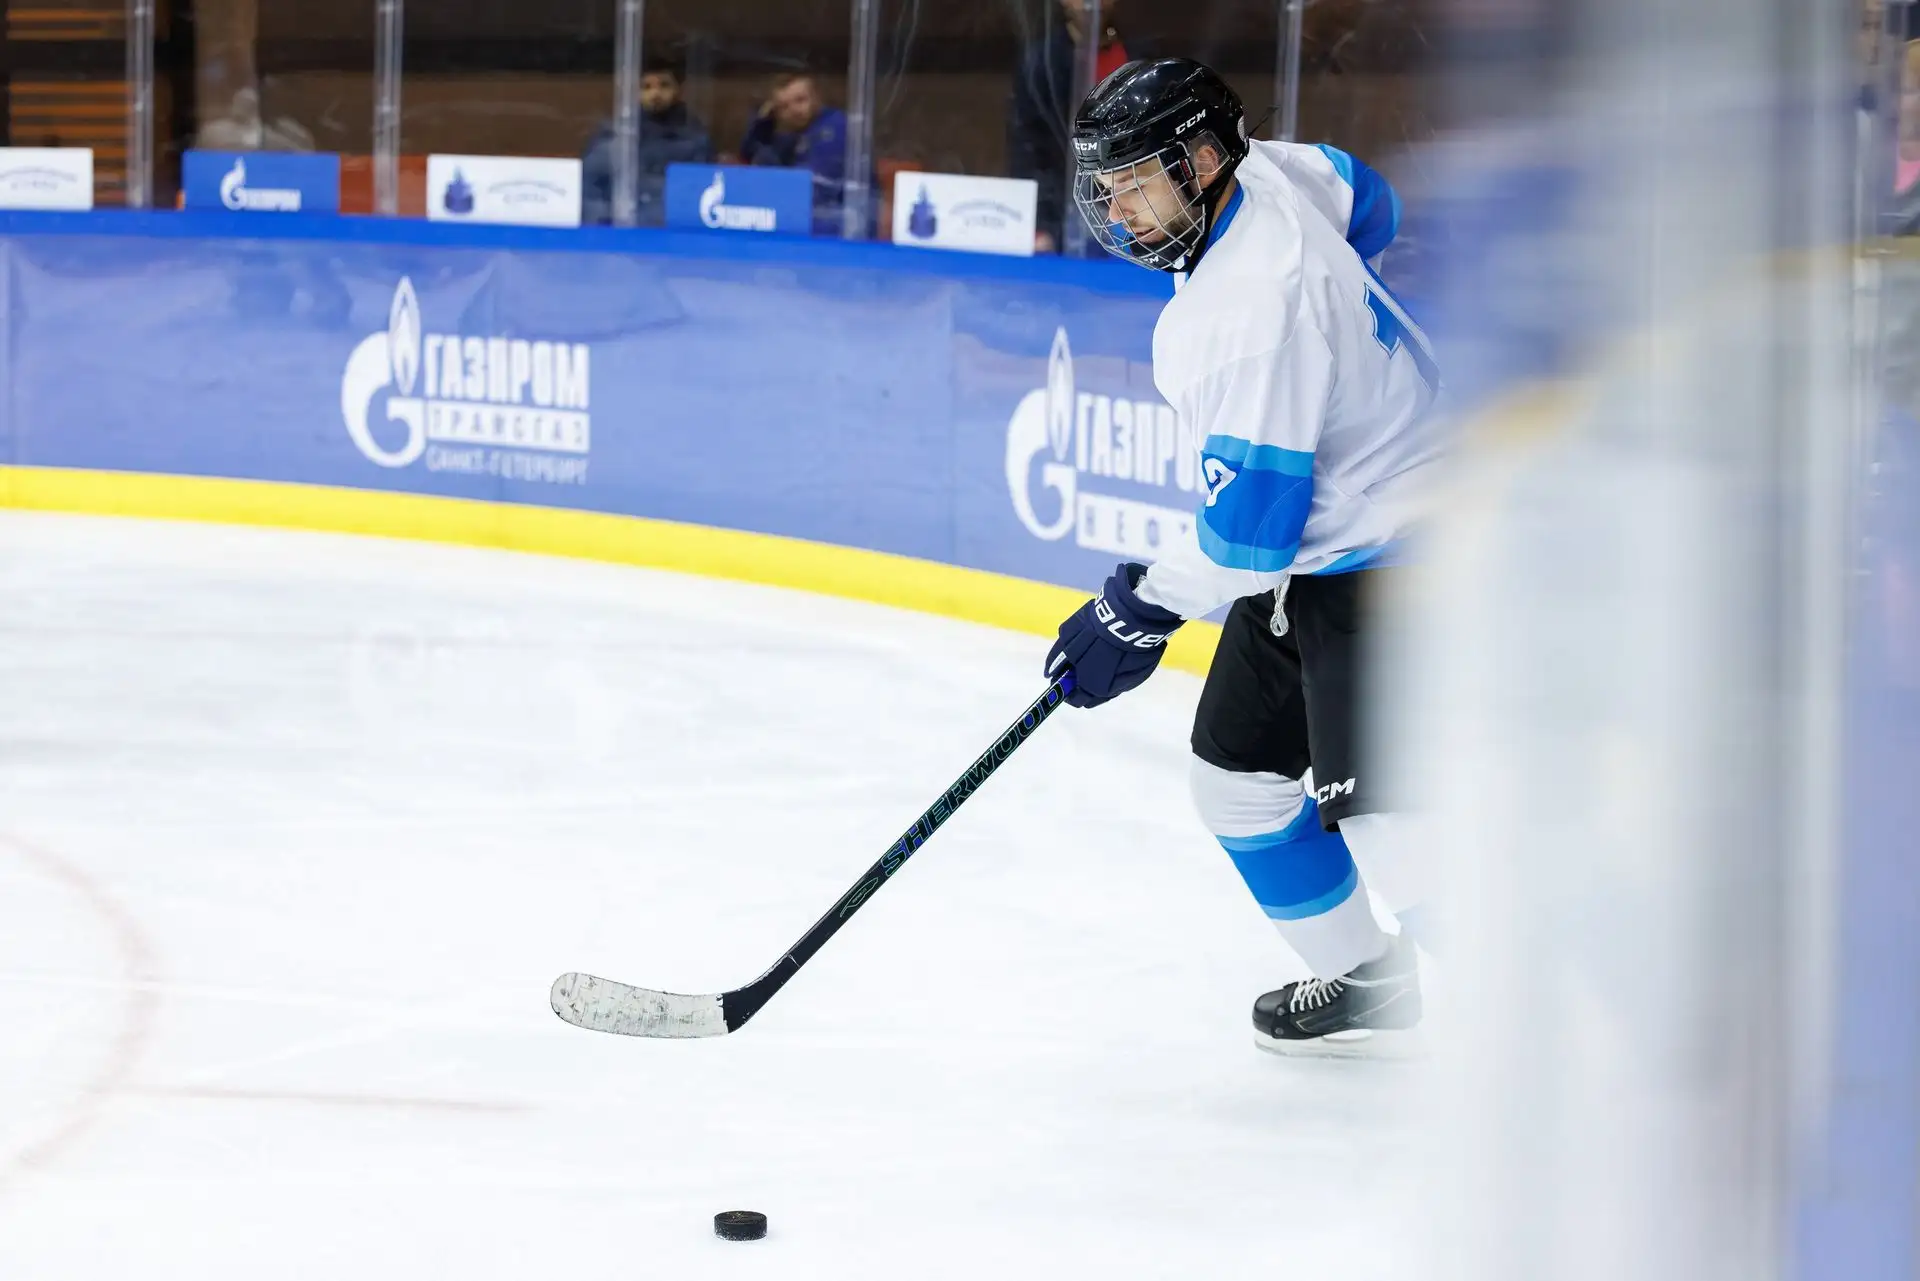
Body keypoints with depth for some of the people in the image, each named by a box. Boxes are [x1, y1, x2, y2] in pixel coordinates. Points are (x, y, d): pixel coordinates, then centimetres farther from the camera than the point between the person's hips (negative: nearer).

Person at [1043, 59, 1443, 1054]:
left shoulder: (1255, 306, -30)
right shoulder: (1267, 174, -3)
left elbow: (1252, 518, -29)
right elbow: (1364, 202, 22)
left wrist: (1140, 612, -18)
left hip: (1389, 549, -11)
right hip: (1312, 546, 11)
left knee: (1372, 802, -20)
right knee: (1240, 771, 15)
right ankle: (1367, 983, 28)